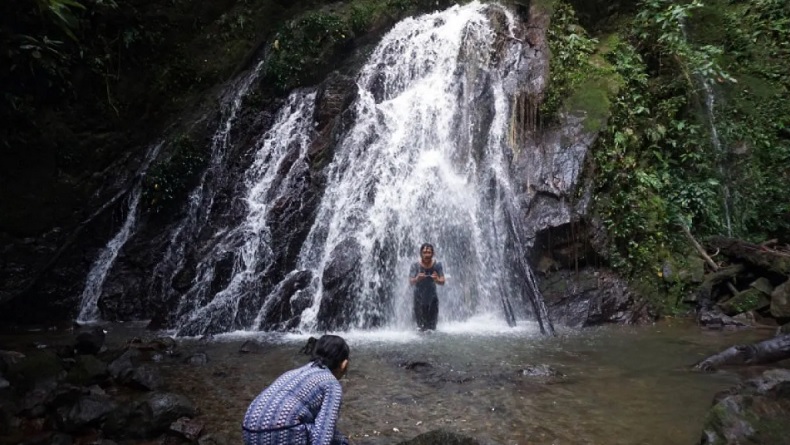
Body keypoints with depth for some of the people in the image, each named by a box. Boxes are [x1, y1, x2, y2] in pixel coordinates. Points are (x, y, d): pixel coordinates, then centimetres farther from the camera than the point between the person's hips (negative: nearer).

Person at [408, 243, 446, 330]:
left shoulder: (437, 265, -12)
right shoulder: (415, 266, -16)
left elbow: (442, 282, -16)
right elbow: (411, 282, -23)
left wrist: (437, 280, -39)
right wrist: (417, 279, -46)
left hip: (432, 298, 2)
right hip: (419, 298, -1)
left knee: (432, 325, 10)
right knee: (421, 325, 2)